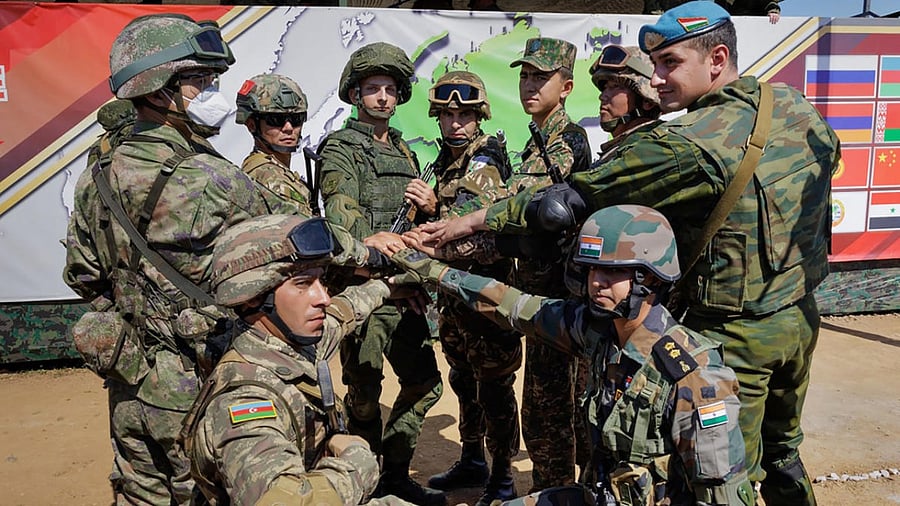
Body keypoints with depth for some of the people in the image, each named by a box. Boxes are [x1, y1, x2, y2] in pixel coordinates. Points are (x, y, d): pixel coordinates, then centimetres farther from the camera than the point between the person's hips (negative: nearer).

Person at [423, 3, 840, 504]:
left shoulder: (688, 143, -24)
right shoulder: (797, 107, 0)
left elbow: (575, 198, -23)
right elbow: (830, 158, 21)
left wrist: (480, 218, -15)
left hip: (734, 334, -7)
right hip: (802, 314, 8)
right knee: (781, 451, 26)